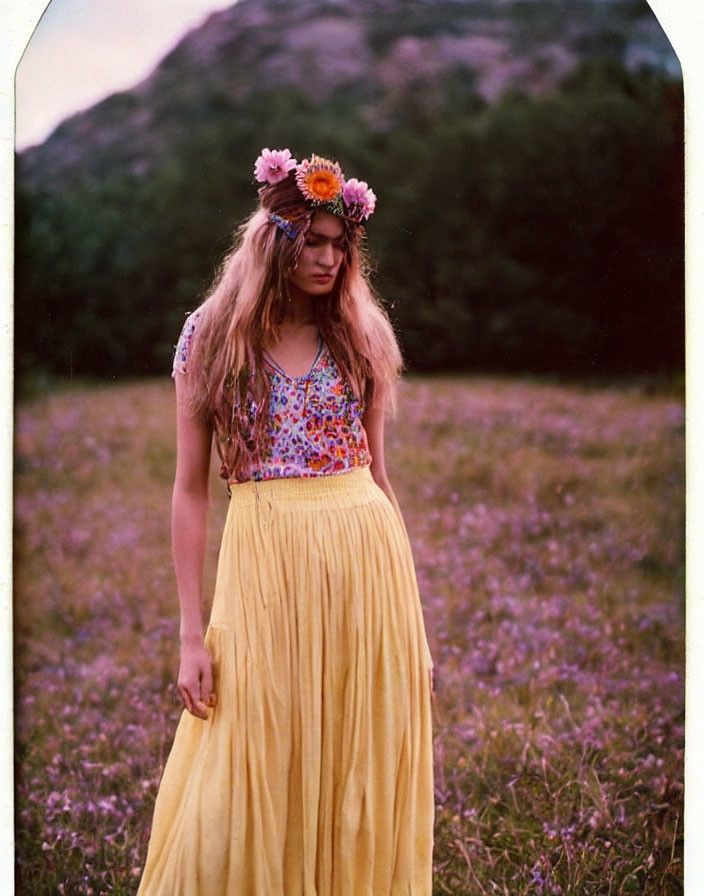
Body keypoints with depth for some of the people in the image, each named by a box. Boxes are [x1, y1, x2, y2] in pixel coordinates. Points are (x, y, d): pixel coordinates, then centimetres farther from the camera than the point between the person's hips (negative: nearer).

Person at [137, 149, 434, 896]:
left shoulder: (361, 334, 8)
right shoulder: (211, 336, 1)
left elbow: (376, 471, 12)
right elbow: (189, 490, 0)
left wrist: (408, 603, 10)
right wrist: (192, 634, -5)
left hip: (366, 558, 2)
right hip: (266, 565, -2)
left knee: (362, 774, 8)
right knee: (249, 786, 1)